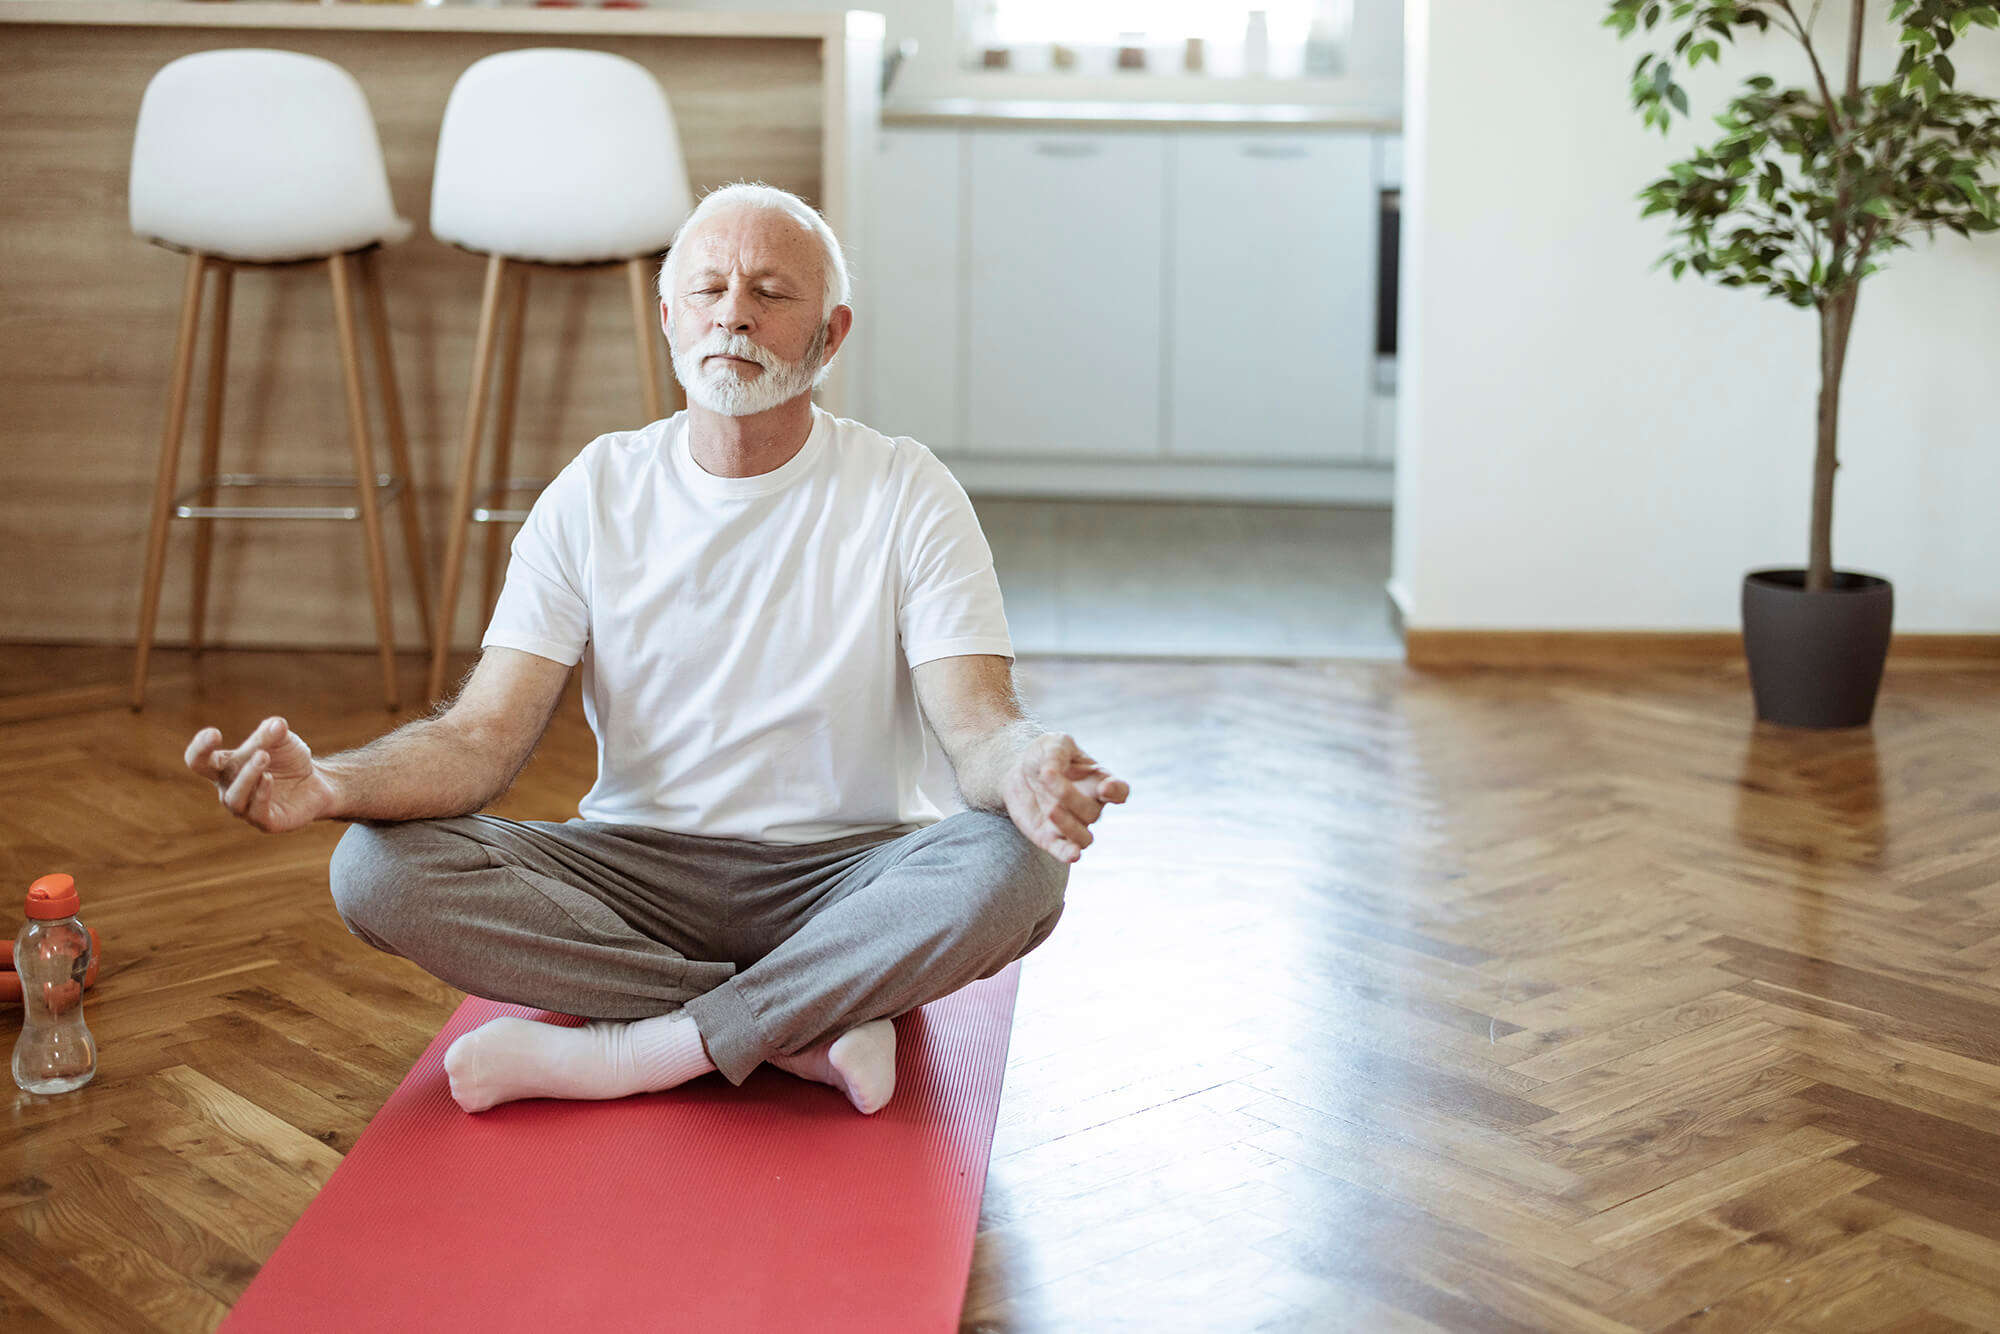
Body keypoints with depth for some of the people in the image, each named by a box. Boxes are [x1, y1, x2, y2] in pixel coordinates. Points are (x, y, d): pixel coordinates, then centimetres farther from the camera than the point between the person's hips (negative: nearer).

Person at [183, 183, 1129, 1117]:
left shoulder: (906, 493, -4)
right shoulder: (597, 493, 1)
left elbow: (979, 726, -13)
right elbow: (485, 734, -7)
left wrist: (1027, 773, -40)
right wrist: (329, 782, -29)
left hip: (844, 876, -1)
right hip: (635, 868, 2)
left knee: (1014, 869, -33)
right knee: (377, 867, -23)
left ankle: (615, 1053, -25)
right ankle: (809, 1028, -23)